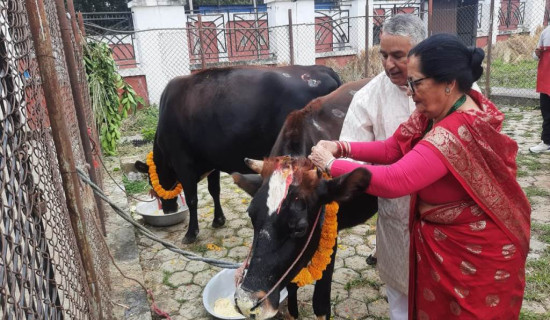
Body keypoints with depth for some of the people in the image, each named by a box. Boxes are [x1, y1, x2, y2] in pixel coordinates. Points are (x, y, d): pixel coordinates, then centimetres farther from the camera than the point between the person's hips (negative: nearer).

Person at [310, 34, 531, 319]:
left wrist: (331, 164, -27)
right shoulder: (439, 109, -4)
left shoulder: (456, 134, -34)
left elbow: (392, 181, -37)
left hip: (476, 253, -8)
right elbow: (395, 148, -1)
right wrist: (341, 147, -12)